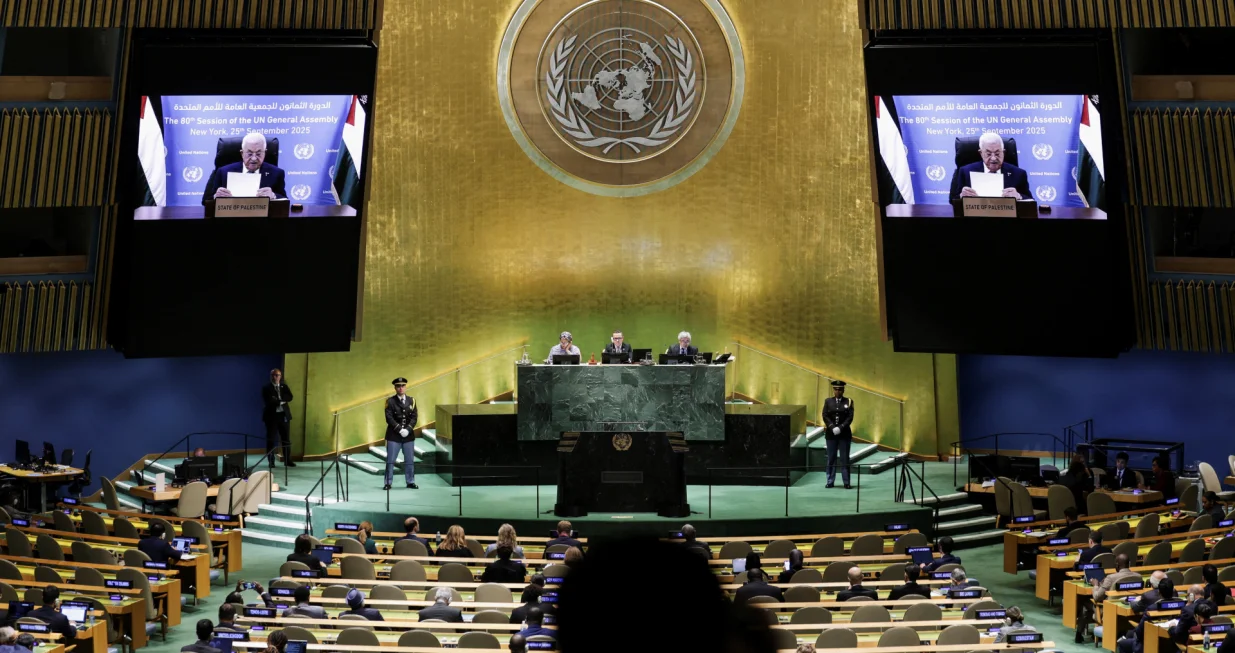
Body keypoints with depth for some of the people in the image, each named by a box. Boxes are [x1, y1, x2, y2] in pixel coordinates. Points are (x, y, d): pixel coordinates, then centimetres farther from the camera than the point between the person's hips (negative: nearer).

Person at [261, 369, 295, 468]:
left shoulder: (284, 386, 13)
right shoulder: (266, 388, 0)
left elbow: (289, 397, -4)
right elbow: (268, 401, -15)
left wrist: (278, 398, -14)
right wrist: (281, 401, -12)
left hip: (284, 415, 3)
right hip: (271, 416, -3)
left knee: (286, 439, 3)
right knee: (271, 439, 1)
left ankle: (287, 460, 9)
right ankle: (271, 461, 7)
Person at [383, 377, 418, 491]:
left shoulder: (411, 401, 7)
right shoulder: (390, 401, -2)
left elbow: (414, 417, 2)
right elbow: (389, 418, -10)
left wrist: (407, 429, -13)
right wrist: (400, 429, -18)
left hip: (409, 435, 3)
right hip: (393, 435, -3)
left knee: (410, 460, 7)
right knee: (390, 460, 0)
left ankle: (410, 482, 16)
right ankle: (388, 483, 5)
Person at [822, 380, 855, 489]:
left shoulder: (849, 401, 3)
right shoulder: (828, 401, 7)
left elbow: (850, 417, -5)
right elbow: (825, 416, 0)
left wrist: (840, 428, -15)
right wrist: (832, 428, -13)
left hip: (844, 434, -1)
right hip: (831, 433, 1)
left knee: (845, 459, 0)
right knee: (831, 458, 4)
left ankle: (846, 482, 3)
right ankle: (830, 481, 8)